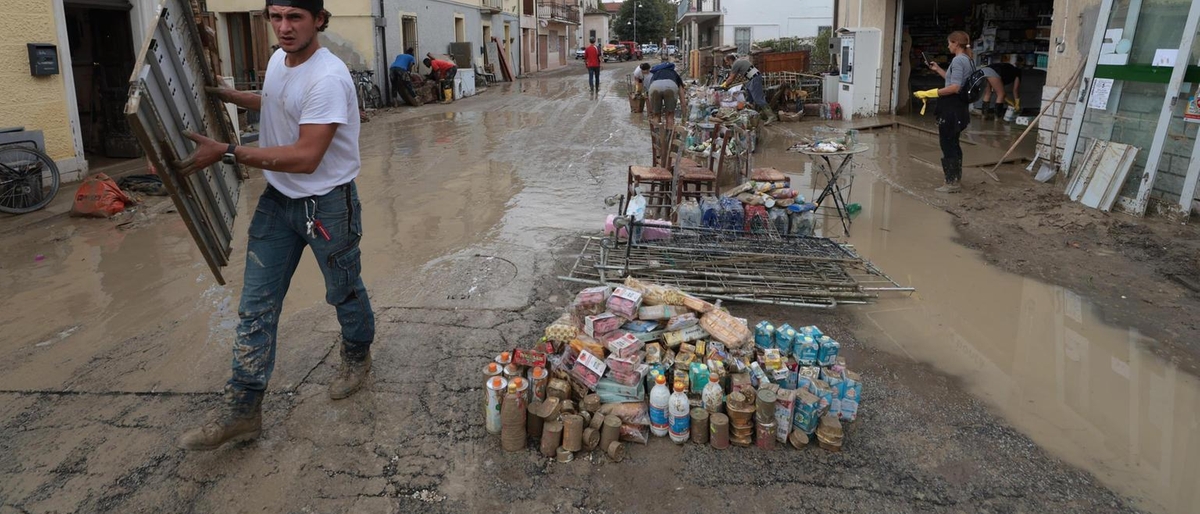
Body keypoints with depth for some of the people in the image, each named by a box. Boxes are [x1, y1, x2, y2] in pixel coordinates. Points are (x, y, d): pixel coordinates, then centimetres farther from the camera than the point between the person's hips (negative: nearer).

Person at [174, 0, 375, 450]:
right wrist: (227, 95, 25)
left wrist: (227, 153, -28)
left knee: (344, 293, 14)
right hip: (277, 200, 8)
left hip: (327, 205, -8)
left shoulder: (328, 78, -25)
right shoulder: (278, 61, 4)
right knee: (256, 304, 4)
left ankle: (357, 357, 44)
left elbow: (306, 158, -30)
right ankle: (243, 408, 11)